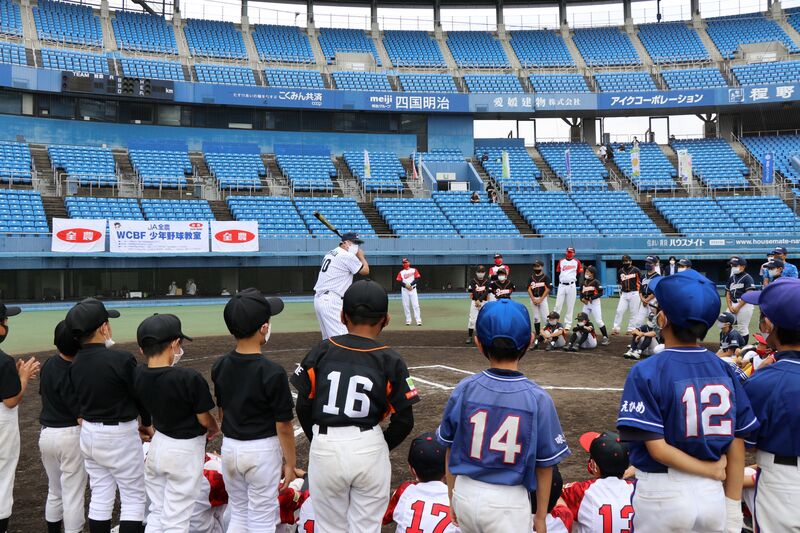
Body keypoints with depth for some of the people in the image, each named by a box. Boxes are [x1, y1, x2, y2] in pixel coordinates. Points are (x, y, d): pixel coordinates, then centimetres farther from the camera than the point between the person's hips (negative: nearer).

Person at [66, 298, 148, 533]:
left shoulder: (74, 365, -1)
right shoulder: (121, 359, -22)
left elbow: (81, 402, 7)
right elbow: (141, 396, -11)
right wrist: (146, 424, 9)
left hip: (88, 433, 6)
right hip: (119, 436, -6)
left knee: (100, 495, 15)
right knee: (133, 496, 5)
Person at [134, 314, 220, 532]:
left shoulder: (138, 376, -10)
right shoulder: (190, 378, -26)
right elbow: (204, 419, -14)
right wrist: (215, 429, 8)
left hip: (158, 445, 5)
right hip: (185, 450, -5)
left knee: (156, 513, 20)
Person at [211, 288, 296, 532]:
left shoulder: (219, 366, -3)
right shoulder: (272, 372, -21)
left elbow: (221, 411, 9)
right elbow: (283, 425, -15)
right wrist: (290, 462, -3)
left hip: (229, 448, 6)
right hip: (262, 450, -5)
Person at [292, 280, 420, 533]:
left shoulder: (321, 351, -1)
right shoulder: (390, 361, -5)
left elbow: (303, 406, 4)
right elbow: (404, 421, -3)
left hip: (324, 448, 1)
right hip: (369, 449, -1)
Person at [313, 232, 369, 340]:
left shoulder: (330, 254, 18)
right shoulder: (347, 256, -8)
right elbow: (365, 271, 1)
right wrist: (361, 255, 16)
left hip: (318, 298, 10)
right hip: (330, 301, -10)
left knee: (328, 338, 15)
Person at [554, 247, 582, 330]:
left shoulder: (577, 262, 5)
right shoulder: (561, 261, 9)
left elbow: (580, 274, 7)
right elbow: (557, 273, 12)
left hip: (571, 286, -1)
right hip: (561, 285, 1)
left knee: (570, 306, 3)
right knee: (558, 305, -1)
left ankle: (568, 324, 10)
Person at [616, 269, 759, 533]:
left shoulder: (645, 373, -14)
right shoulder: (725, 370, -1)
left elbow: (657, 448, -19)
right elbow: (737, 445, 0)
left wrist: (713, 470, -8)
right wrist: (733, 510, 5)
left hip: (662, 497, -4)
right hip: (714, 495, 4)